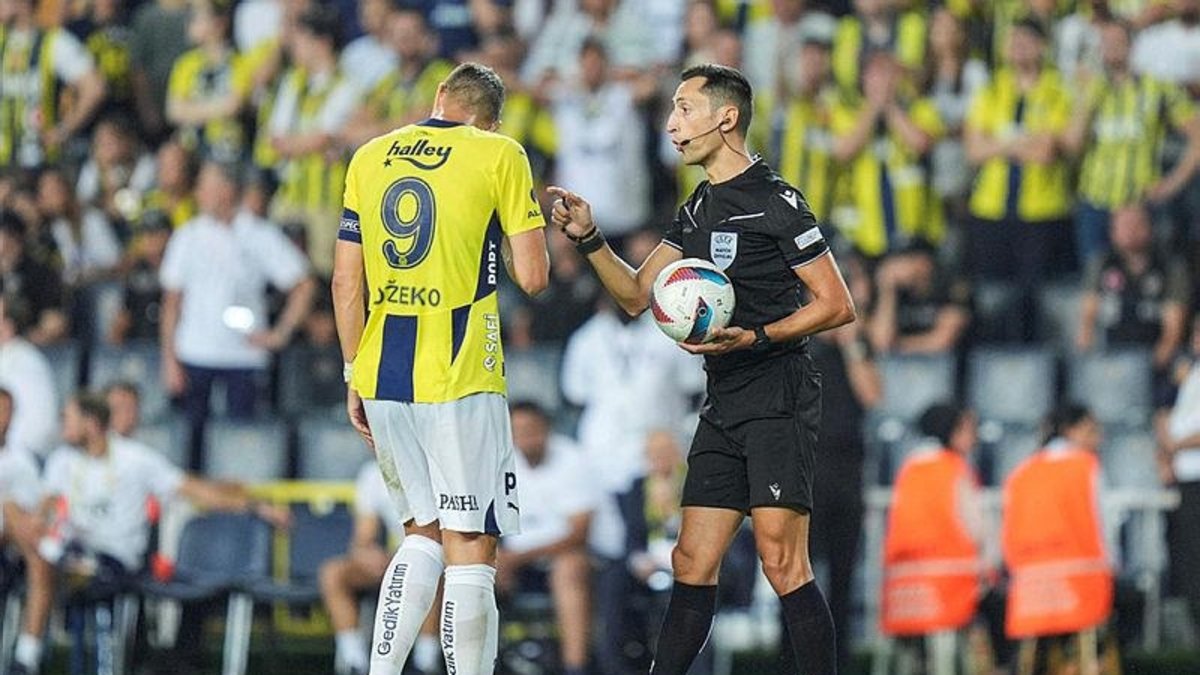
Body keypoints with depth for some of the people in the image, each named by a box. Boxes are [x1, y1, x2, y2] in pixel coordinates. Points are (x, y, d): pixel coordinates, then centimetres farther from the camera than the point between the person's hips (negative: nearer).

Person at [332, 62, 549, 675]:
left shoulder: (369, 158, 11)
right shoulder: (500, 156, -2)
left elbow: (346, 282, 11)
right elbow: (532, 277, -5)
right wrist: (523, 235, 15)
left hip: (381, 376, 5)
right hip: (460, 382, -5)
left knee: (422, 534, 18)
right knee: (471, 550, -3)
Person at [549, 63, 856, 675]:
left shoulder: (775, 202, -8)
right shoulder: (697, 211, 18)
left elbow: (837, 304, -9)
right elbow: (636, 294, 20)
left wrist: (755, 337, -19)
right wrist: (589, 238, 6)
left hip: (779, 399, -8)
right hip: (723, 406, 8)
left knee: (782, 564, -15)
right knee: (692, 563, 7)